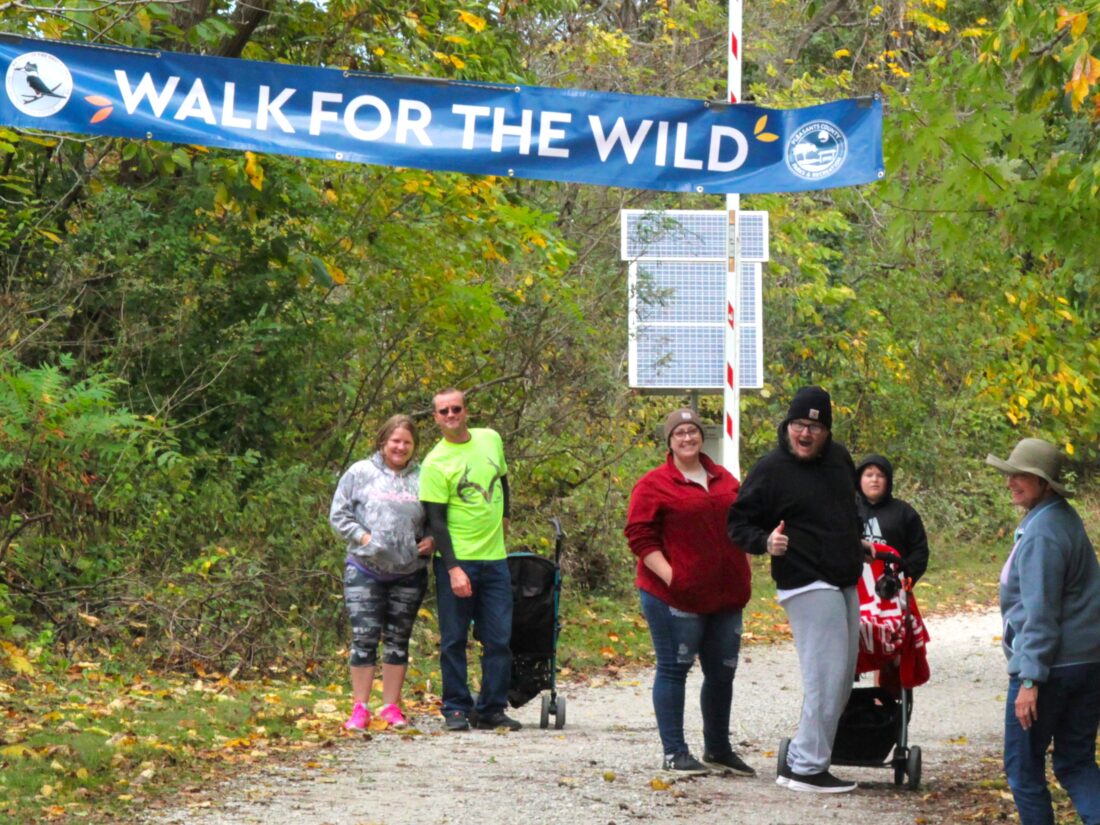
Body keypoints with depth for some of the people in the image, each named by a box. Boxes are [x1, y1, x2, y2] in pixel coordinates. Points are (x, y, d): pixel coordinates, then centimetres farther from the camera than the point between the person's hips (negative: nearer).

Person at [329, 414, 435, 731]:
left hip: (409, 573, 2)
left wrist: (431, 540, -4)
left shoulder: (423, 479, 5)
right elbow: (339, 514, 3)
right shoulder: (360, 473, 1)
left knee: (398, 639, 9)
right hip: (365, 570, -2)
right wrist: (362, 537, -10)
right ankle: (360, 708, 1)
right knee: (364, 637, -5)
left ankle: (391, 706, 17)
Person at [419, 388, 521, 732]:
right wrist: (453, 569, -18)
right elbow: (436, 520, -11)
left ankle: (491, 709, 11)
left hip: (494, 558, 4)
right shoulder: (435, 463, -8)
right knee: (454, 639, 1)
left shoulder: (490, 439, 8)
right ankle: (456, 709, 9)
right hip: (456, 561, -4)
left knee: (499, 639, 3)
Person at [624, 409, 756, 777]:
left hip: (725, 595, 6)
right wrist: (668, 575, -19)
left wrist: (741, 581, 15)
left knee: (722, 672, 12)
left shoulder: (725, 481, 14)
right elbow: (639, 536, -9)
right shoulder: (654, 484, -4)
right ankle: (674, 752, 3)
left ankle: (718, 748, 27)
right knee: (674, 669, -2)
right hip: (675, 596, -6)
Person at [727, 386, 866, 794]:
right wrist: (765, 542, -23)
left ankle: (802, 760, 17)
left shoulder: (839, 458, 10)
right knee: (826, 678, -13)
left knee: (841, 680, 10)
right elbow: (738, 522, -6)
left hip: (845, 584, 8)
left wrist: (857, 543, 28)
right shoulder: (771, 469, -10)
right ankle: (806, 768, -7)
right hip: (808, 587, -8)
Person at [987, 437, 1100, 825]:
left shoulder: (1041, 534, -18)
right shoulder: (1064, 517, 11)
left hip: (1052, 665, -9)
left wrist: (1030, 679, -21)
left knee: (1023, 765, 5)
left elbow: (1040, 613, -21)